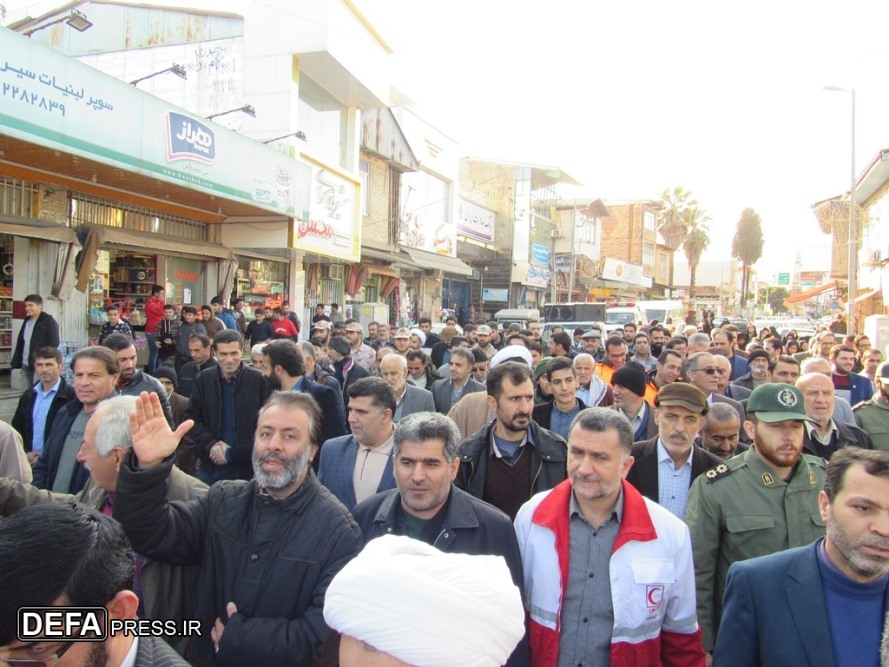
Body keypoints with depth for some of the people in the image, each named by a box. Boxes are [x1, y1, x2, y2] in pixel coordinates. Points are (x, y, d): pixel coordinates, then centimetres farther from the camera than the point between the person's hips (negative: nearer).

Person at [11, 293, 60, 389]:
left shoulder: (49, 321, -7)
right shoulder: (27, 321, 17)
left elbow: (54, 343, -13)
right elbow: (20, 341, 21)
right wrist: (16, 361, 15)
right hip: (25, 364, 8)